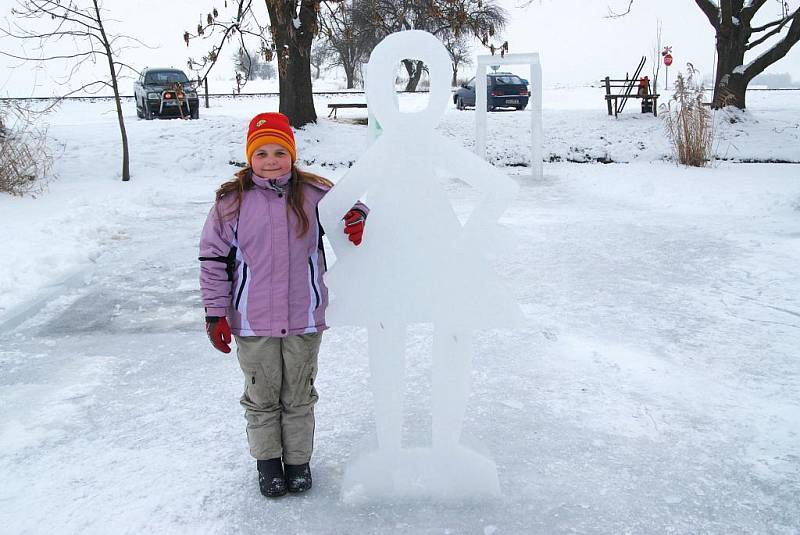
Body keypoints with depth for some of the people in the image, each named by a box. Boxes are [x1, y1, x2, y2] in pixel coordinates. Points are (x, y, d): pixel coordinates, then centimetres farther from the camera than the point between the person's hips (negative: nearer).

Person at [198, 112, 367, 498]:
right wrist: (215, 313, -4)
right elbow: (213, 259, -2)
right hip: (252, 322, -1)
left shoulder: (314, 194, -3)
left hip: (304, 319, 1)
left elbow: (348, 205, 14)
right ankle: (267, 460, 35)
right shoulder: (232, 201, -5)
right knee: (262, 396, 14)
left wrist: (357, 217, -12)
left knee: (299, 396, 15)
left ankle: (298, 459, 34)